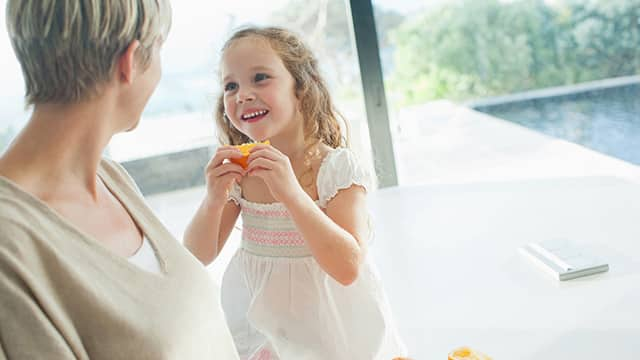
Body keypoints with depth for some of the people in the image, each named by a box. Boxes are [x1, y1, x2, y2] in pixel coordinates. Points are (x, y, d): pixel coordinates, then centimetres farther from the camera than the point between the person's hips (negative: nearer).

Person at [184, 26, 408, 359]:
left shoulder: (337, 167, -18)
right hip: (255, 316, 3)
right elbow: (198, 257, -2)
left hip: (326, 325, -3)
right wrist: (214, 200, -21)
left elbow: (348, 268, -25)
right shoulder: (235, 169, -5)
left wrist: (291, 192, -33)